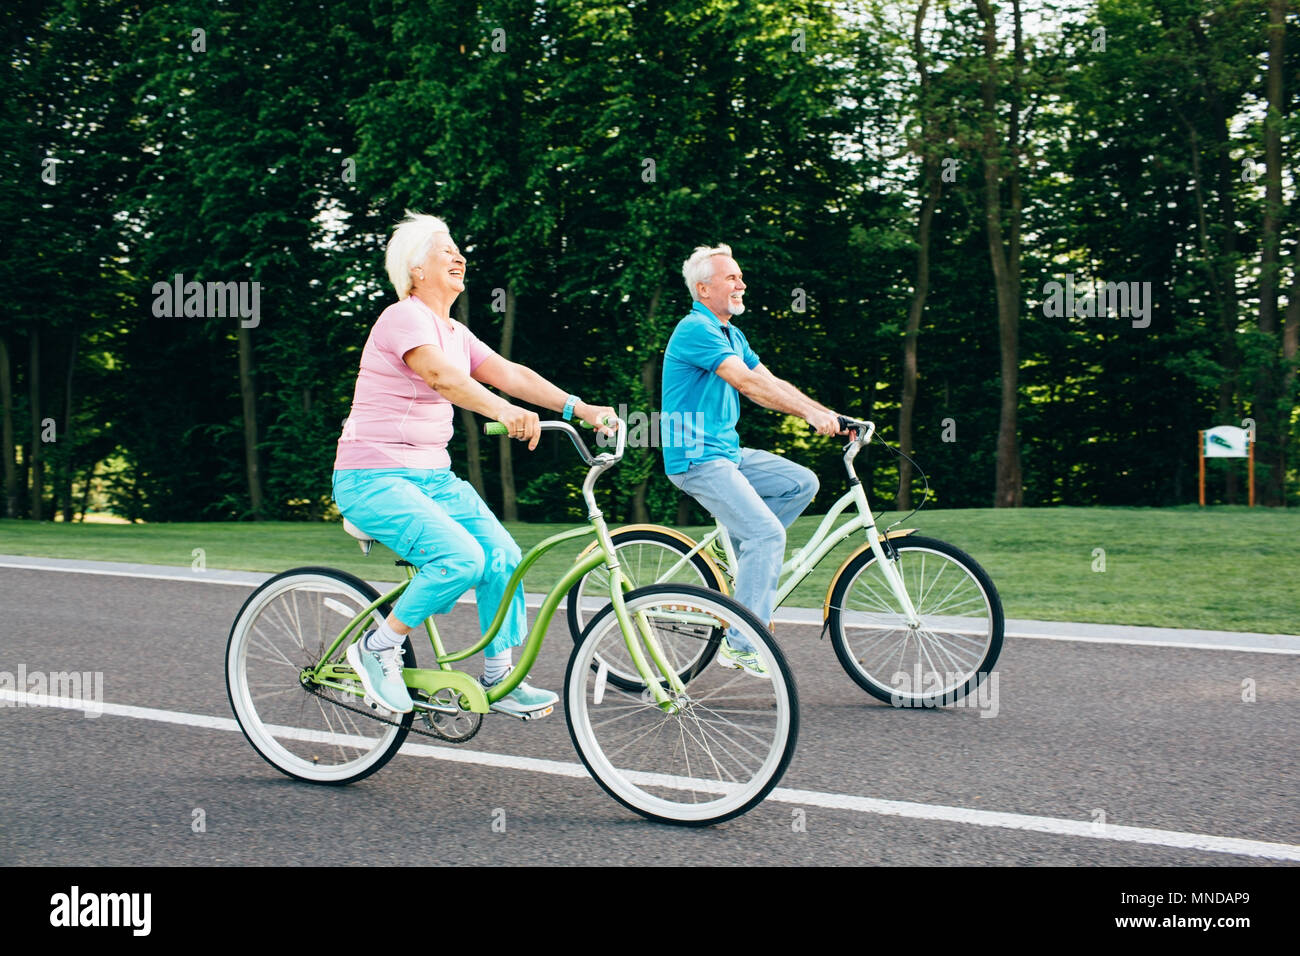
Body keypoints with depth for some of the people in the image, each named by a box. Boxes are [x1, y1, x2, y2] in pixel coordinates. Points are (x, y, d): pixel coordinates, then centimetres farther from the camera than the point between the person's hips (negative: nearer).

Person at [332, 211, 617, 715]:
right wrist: (505, 412, -48)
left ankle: (499, 679, 5)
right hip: (373, 478, -8)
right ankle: (378, 647, -7)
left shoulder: (455, 333, 14)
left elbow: (509, 373, 3)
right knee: (460, 558, -26)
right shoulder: (404, 318, -14)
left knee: (502, 556, -7)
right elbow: (441, 376, -33)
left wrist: (580, 408, -9)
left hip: (433, 476, 8)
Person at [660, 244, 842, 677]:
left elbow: (771, 381, 10)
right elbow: (746, 383, -25)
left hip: (728, 452, 9)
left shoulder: (732, 335, 17)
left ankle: (741, 548, 9)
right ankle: (740, 645, -15)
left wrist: (828, 415, -2)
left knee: (802, 483, 2)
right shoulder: (696, 329, -15)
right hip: (697, 458, -9)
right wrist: (809, 412, -29)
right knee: (768, 533, -18)